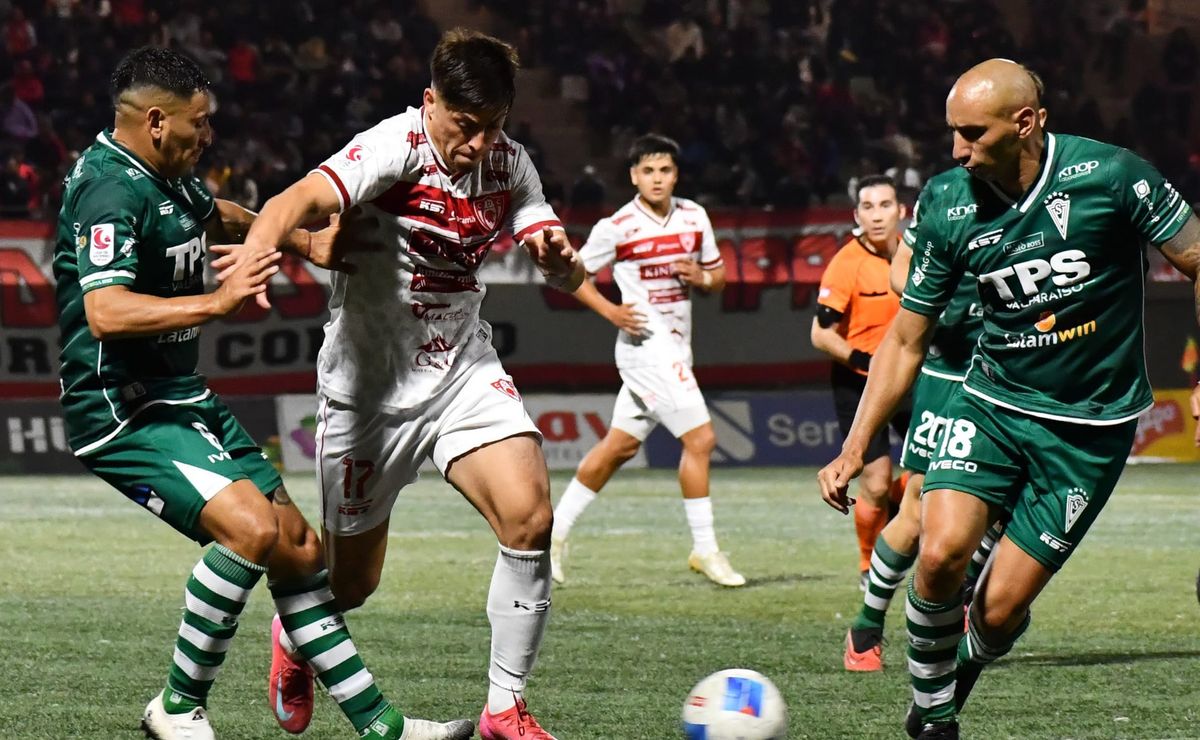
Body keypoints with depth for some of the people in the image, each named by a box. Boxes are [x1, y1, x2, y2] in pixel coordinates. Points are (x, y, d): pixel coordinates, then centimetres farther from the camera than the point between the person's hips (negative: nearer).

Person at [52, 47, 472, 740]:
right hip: (123, 410, -10)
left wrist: (305, 242, 33)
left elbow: (217, 215, 35)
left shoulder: (168, 176, 10)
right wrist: (218, 302, -41)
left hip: (182, 398, 10)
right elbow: (104, 312, -35)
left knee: (299, 546, 7)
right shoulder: (111, 190, -20)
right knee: (250, 526, -27)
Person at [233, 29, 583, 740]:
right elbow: (302, 199, -37)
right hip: (372, 384, -4)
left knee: (531, 519, -19)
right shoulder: (396, 148, -20)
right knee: (352, 584, 7)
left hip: (465, 371, 4)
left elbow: (570, 279, 3)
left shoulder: (509, 163, -1)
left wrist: (559, 256, -22)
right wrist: (255, 255, -58)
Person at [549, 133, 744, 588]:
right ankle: (705, 551, -5)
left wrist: (700, 277, -8)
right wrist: (611, 311, -13)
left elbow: (718, 276, 15)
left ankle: (556, 530, 23)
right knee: (700, 439, -13)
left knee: (619, 447, 13)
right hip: (647, 345, -7)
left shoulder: (694, 217, 6)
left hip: (675, 347, 7)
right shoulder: (618, 227, -10)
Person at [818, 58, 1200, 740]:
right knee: (941, 554, -22)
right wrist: (854, 448, 2)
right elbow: (907, 339, 5)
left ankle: (963, 671, 29)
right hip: (991, 403, 3)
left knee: (1000, 608, -7)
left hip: (1090, 427, -2)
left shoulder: (1107, 175, -16)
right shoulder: (949, 205, -5)